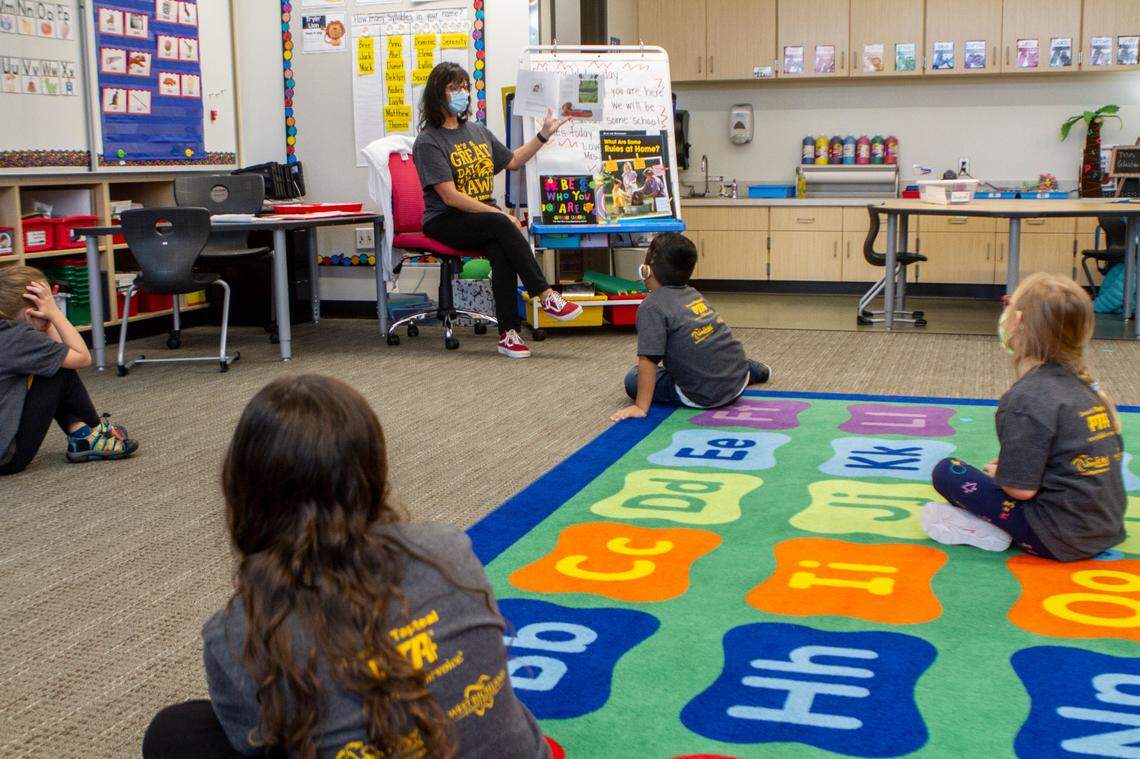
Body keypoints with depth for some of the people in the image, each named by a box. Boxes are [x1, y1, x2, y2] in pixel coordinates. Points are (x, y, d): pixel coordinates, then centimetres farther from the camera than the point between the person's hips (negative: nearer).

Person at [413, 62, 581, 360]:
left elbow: (513, 161, 30)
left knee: (501, 252, -29)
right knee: (500, 225, -32)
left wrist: (544, 135, 20)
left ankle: (508, 334, -31)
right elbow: (450, 196, -15)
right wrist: (499, 213, -19)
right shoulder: (428, 141, -6)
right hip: (444, 223, -5)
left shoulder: (478, 131, 16)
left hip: (483, 216, 5)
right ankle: (546, 296, -30)